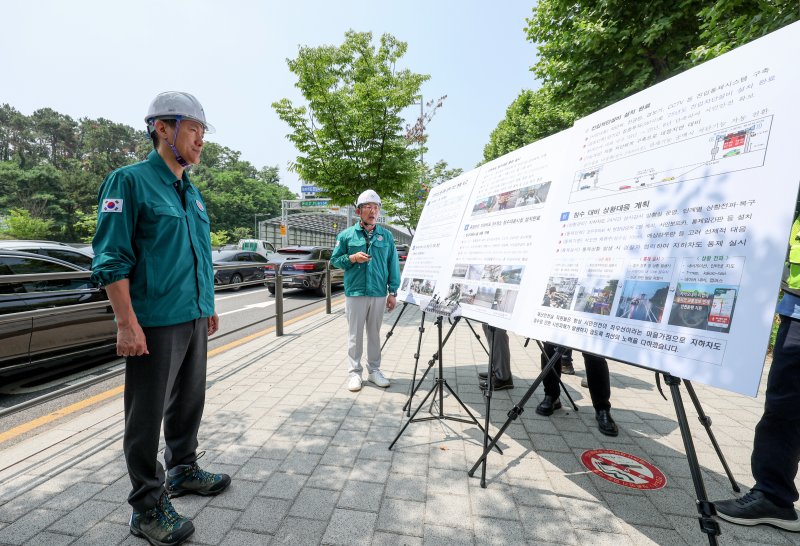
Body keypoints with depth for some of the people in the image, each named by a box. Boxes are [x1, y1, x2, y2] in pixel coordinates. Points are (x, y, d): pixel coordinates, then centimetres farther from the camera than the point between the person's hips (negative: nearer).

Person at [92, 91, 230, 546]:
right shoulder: (131, 181, -8)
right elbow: (111, 260, -13)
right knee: (148, 415, 5)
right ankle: (148, 506, 21)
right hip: (155, 323, -7)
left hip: (195, 319, 8)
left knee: (189, 402, 18)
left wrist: (209, 306, 18)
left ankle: (183, 470, 37)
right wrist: (127, 323, -18)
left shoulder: (192, 192, 14)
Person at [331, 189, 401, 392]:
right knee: (355, 335, 5)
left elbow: (393, 264, 6)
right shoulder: (346, 235, 2)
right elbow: (334, 260, 7)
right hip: (355, 292, -1)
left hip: (379, 293, 2)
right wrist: (352, 258, -12)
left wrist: (393, 292, 3)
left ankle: (374, 370, 25)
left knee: (374, 334, 12)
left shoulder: (386, 235, 5)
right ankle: (354, 372, 17)